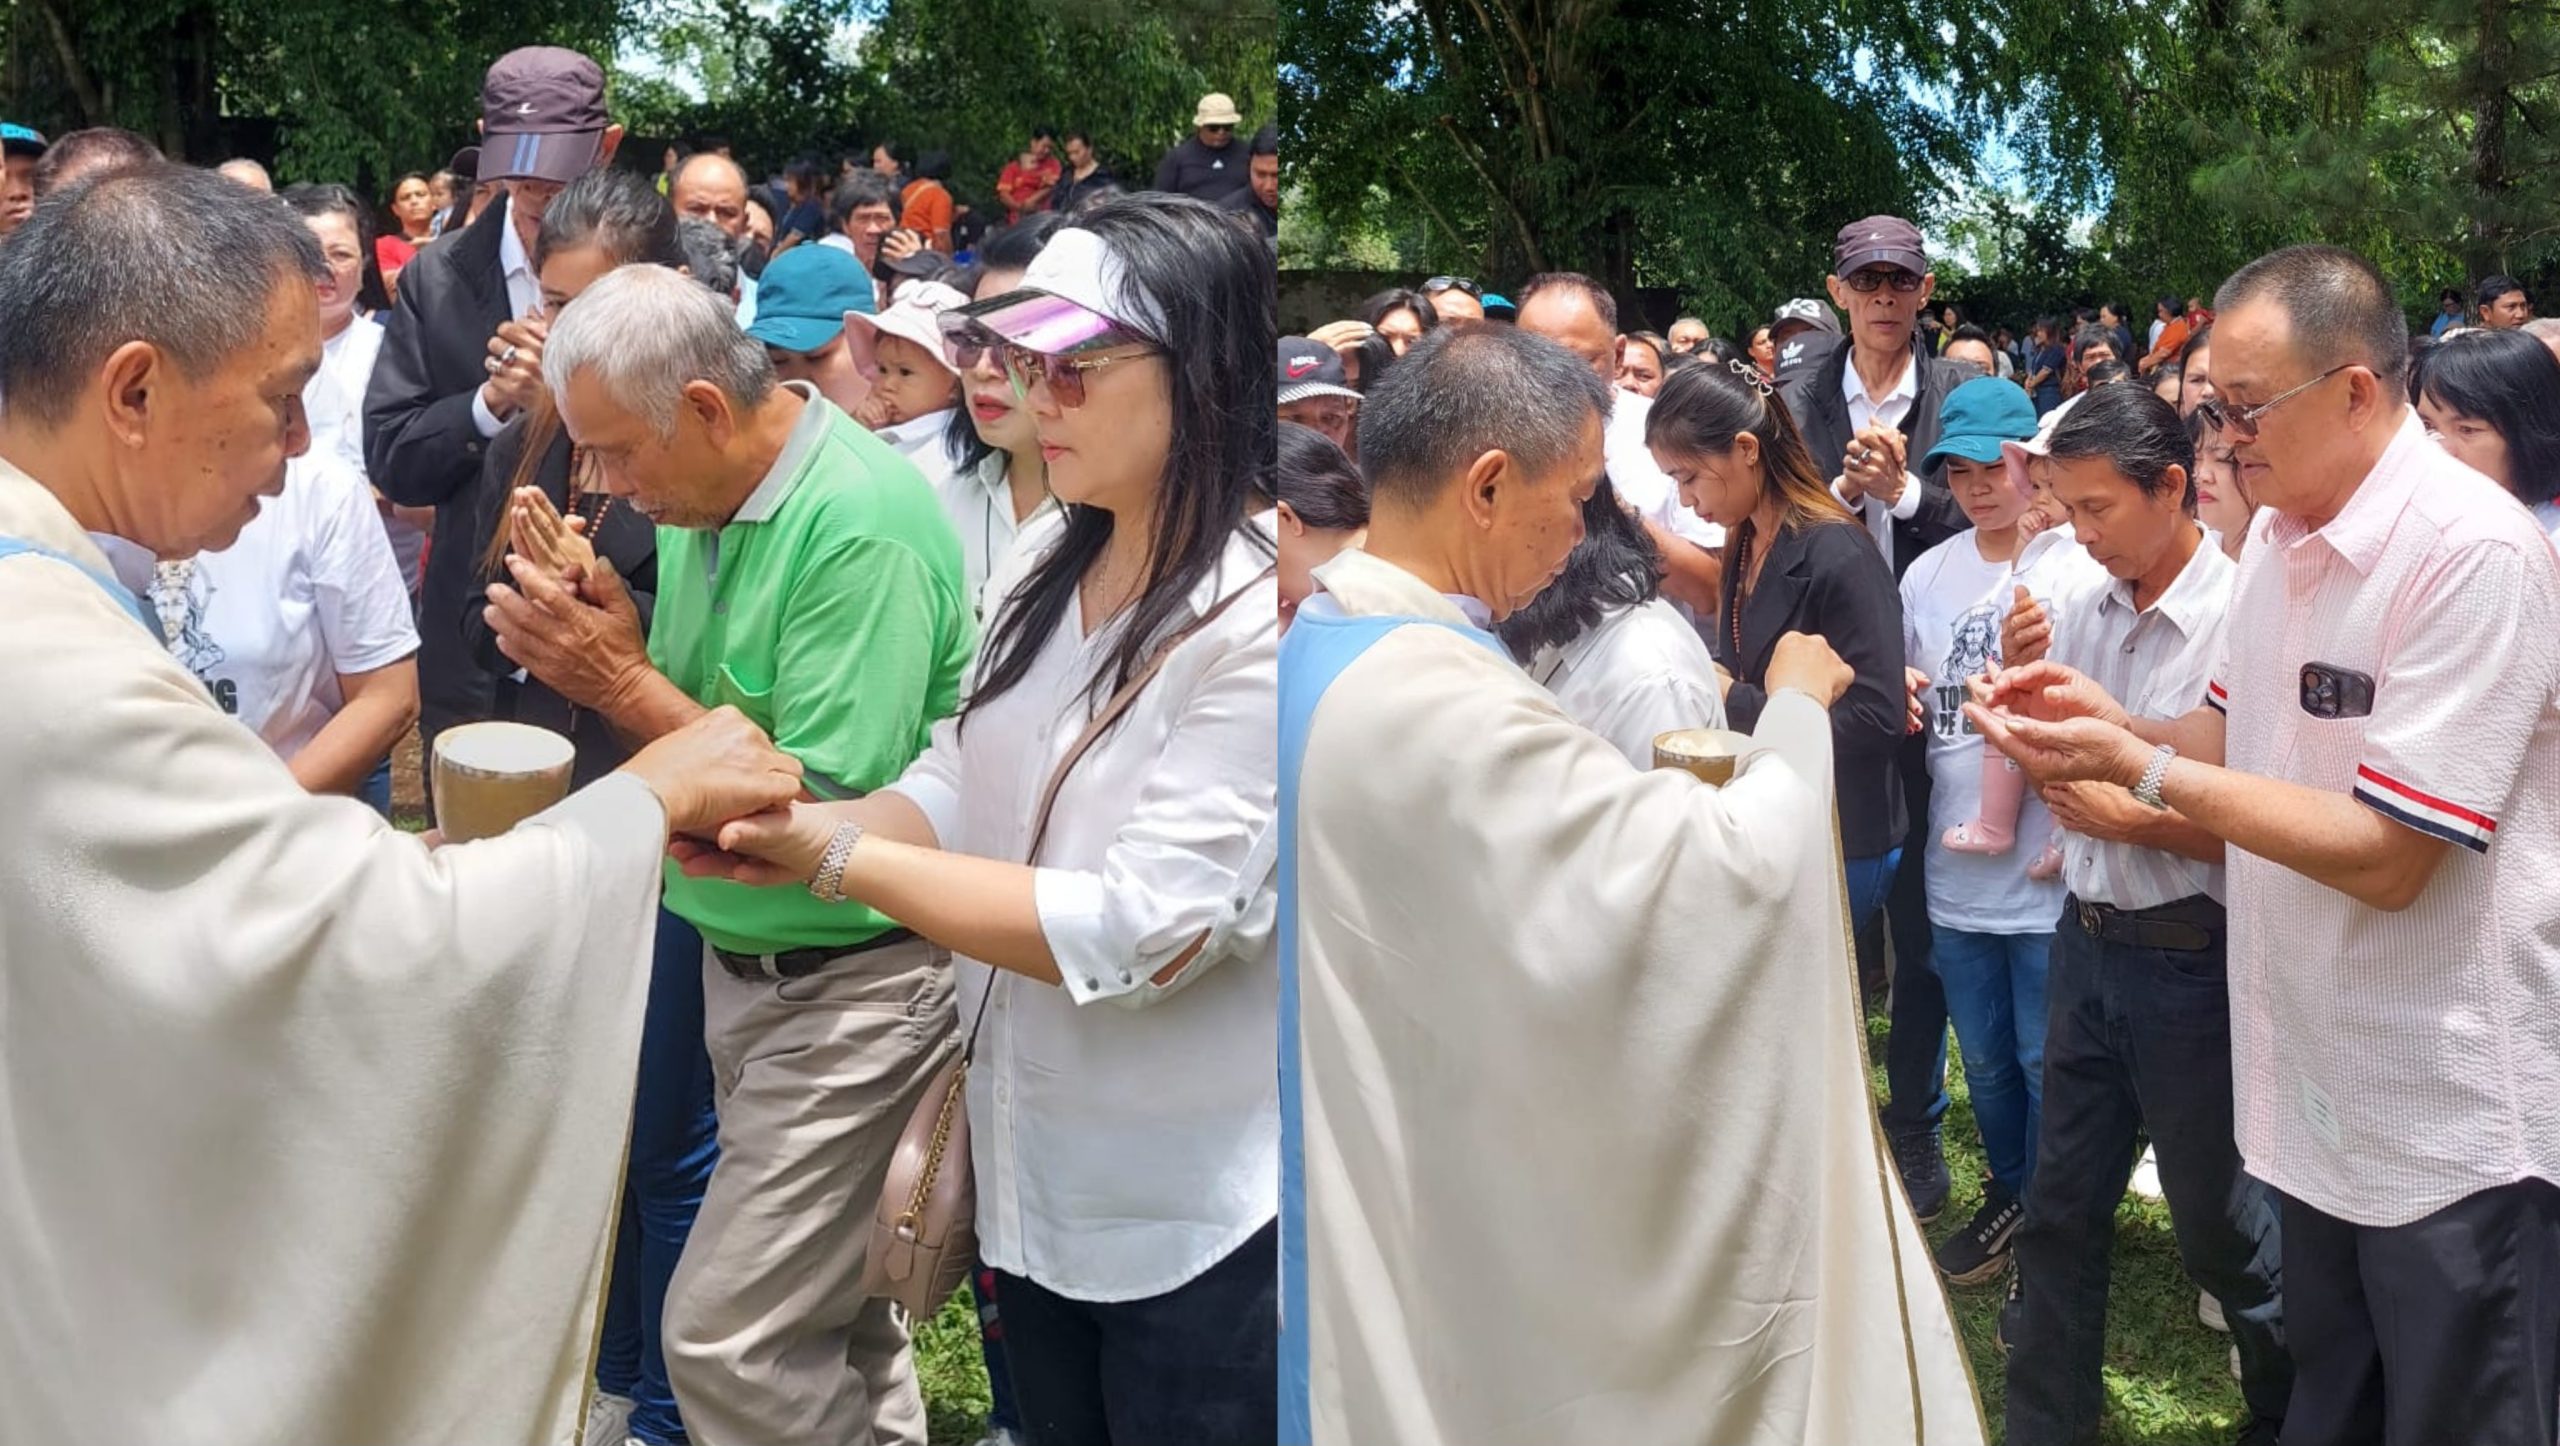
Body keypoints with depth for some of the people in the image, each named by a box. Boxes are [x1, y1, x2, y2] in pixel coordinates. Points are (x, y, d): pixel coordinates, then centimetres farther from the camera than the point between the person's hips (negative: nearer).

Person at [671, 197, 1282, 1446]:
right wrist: (781, 826, -16)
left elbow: (1146, 930, -25)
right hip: (1030, 1170, 7)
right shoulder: (1049, 562, 2)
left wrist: (840, 856, -24)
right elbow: (958, 793, 4)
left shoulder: (1257, 621, -22)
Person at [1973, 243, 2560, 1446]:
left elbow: (2388, 856, -24)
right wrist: (2111, 717, -4)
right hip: (2321, 1085, 8)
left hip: (2450, 1119, -8)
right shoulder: (2286, 534, 6)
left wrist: (2137, 771, -24)